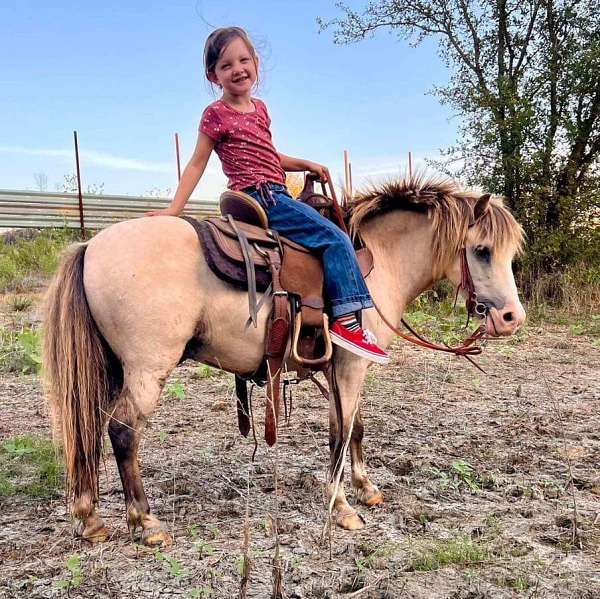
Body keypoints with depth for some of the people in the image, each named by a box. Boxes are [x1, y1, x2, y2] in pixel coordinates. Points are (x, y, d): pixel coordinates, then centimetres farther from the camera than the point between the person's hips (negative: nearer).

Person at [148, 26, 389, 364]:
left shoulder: (259, 108, 17)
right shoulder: (217, 114, -5)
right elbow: (197, 164, -4)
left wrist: (305, 164, 16)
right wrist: (174, 209, -9)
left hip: (275, 196, 9)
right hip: (260, 197, -9)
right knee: (335, 238, -18)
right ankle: (346, 320, -19)